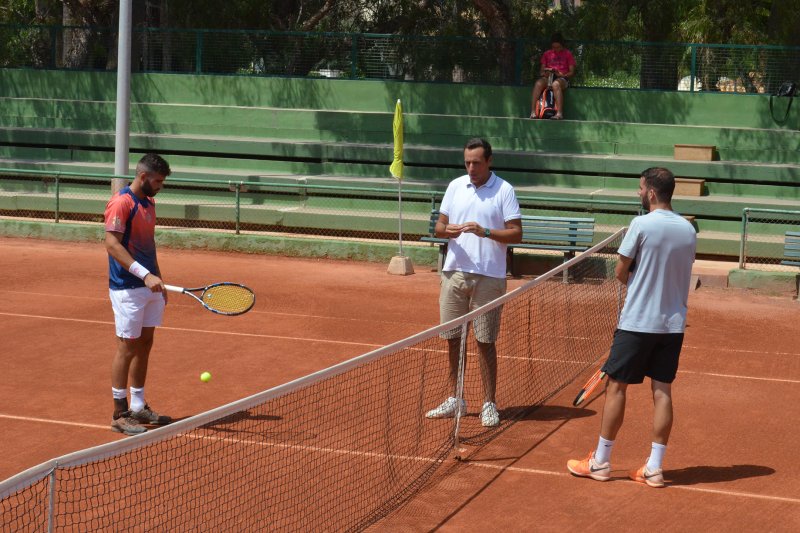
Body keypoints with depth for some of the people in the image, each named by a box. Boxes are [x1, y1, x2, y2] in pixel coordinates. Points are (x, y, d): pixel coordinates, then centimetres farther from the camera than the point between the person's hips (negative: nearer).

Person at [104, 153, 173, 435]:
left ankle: (138, 407, 21)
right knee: (127, 347, -4)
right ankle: (120, 414, 4)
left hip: (150, 286, 9)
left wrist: (159, 280, 20)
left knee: (145, 344, 12)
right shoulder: (121, 203, -14)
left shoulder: (148, 203, 14)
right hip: (127, 288, -9)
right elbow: (113, 245, -21)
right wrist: (145, 274, -27)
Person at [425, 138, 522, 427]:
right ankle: (455, 400, 20)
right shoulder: (455, 186, 9)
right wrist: (448, 230, -12)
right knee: (452, 338, 8)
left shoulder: (504, 190, -4)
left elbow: (516, 233, -7)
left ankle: (489, 404, 9)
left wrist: (486, 232, -21)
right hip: (454, 272, 4)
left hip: (488, 276, -4)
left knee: (485, 341, 0)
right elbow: (439, 226, 11)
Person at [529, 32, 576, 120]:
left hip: (562, 78, -3)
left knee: (556, 84, -41)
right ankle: (533, 112, -39)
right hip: (548, 77, 3)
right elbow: (541, 70, 17)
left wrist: (562, 75, -15)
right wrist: (544, 73, -8)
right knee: (538, 83, -33)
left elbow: (572, 72, 5)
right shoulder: (547, 54, 18)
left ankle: (559, 113, -48)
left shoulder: (568, 54, 10)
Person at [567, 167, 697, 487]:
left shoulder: (642, 225, -13)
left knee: (617, 387, 4)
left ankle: (600, 462, 11)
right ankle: (654, 468, 8)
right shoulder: (689, 230, 5)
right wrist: (644, 285, 7)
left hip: (638, 322, -5)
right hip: (673, 325, 5)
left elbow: (621, 272, -6)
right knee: (662, 391, 7)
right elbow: (680, 276, 12)